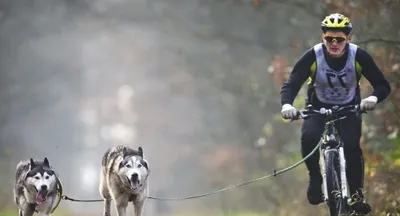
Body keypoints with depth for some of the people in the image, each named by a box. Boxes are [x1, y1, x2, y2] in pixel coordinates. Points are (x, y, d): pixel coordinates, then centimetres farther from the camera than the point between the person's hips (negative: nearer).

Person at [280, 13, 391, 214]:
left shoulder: (359, 56, -22)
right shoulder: (312, 56, -24)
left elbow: (383, 85, -21)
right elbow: (291, 84, -26)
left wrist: (374, 98, -45)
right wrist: (286, 104, -48)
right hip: (318, 107, 0)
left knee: (351, 146, -23)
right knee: (309, 137, -29)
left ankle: (357, 194, -5)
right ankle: (315, 178, -3)